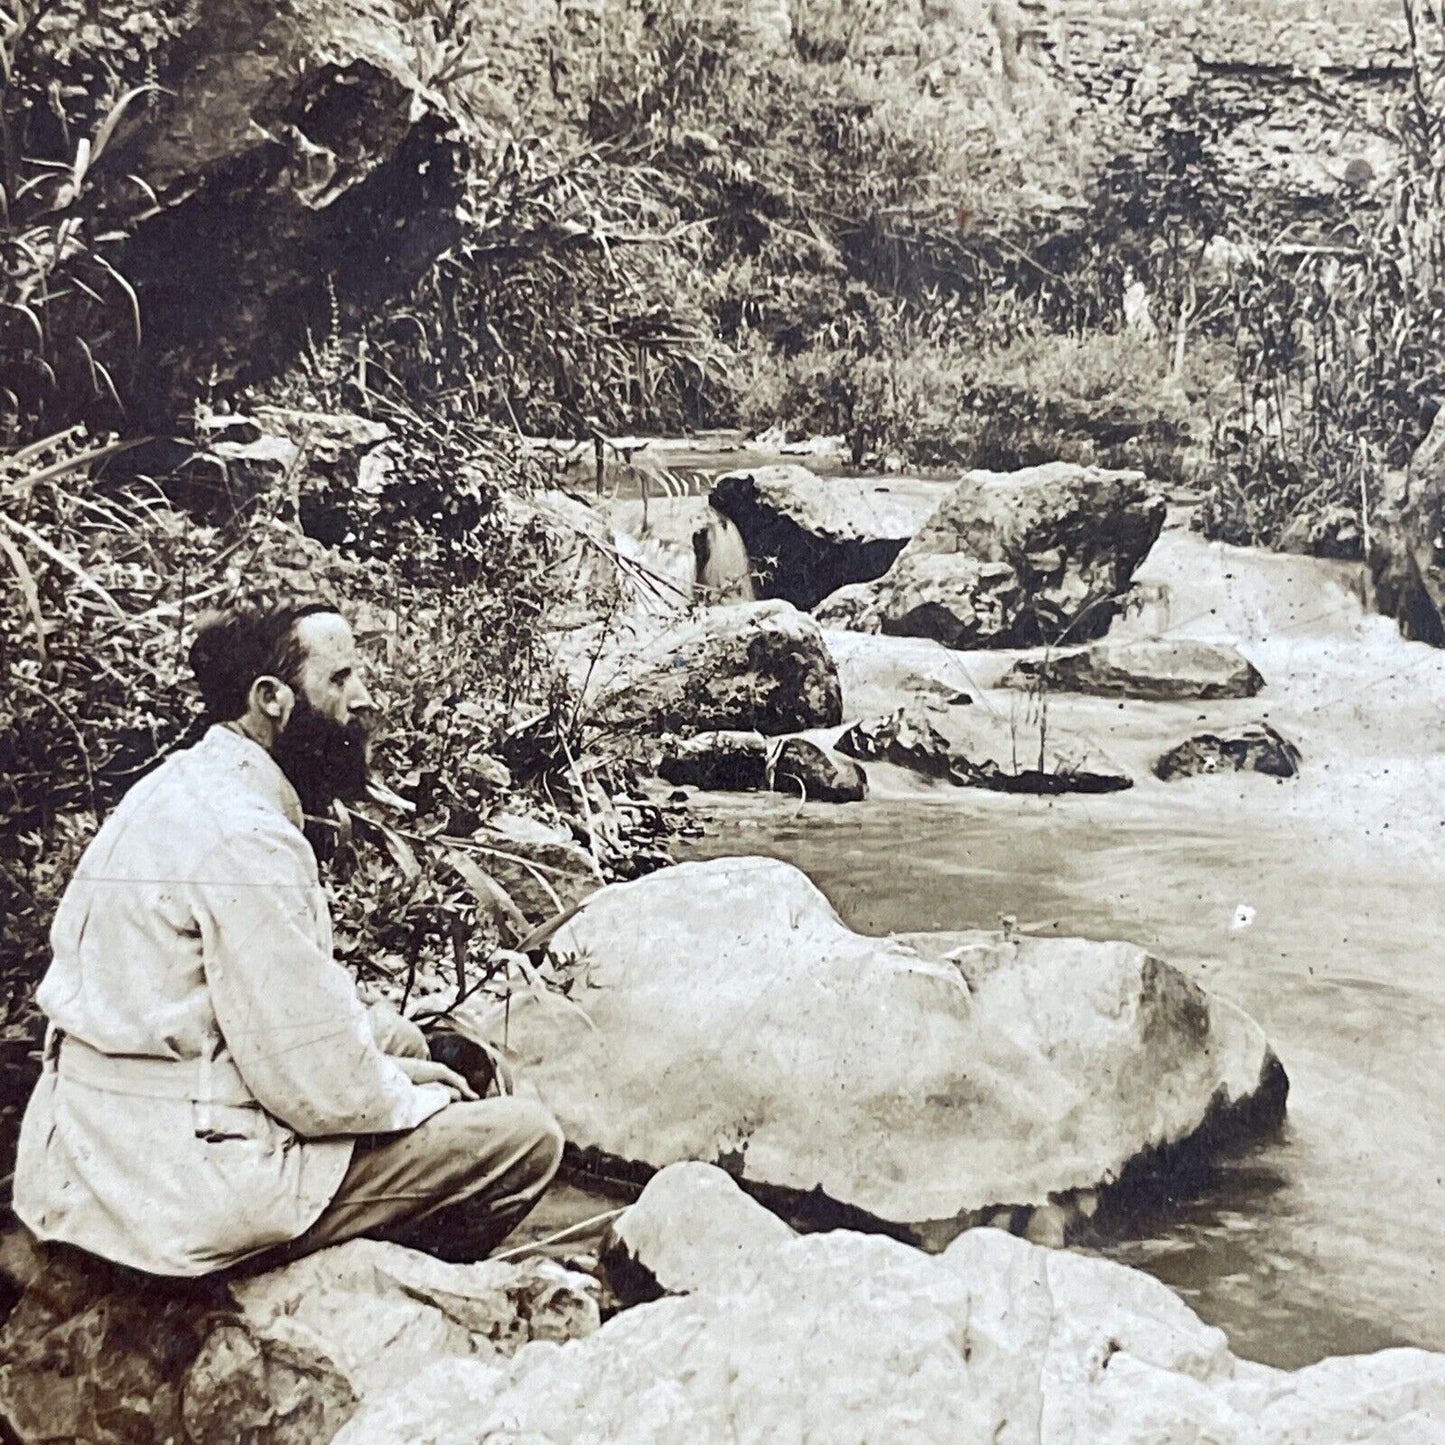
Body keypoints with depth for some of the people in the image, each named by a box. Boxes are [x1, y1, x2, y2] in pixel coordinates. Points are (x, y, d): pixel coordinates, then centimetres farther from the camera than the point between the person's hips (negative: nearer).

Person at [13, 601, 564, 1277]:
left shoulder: (182, 785, 7)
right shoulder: (245, 839, -23)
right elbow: (320, 1088, -22)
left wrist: (383, 1055, 11)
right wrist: (419, 1097, -3)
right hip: (181, 1194, -10)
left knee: (397, 1033, 23)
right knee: (526, 1137, -7)